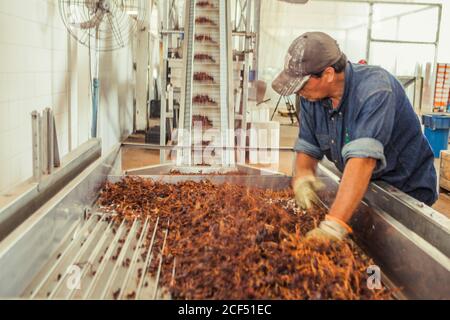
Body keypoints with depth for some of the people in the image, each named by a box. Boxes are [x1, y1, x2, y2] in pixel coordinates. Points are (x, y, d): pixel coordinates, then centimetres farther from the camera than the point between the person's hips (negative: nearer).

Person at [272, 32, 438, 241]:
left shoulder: (375, 90, -30)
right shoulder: (311, 96, -9)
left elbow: (363, 159, -41)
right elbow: (307, 148, -3)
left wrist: (334, 225, -50)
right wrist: (302, 175, -27)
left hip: (407, 191, -5)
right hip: (361, 189, 6)